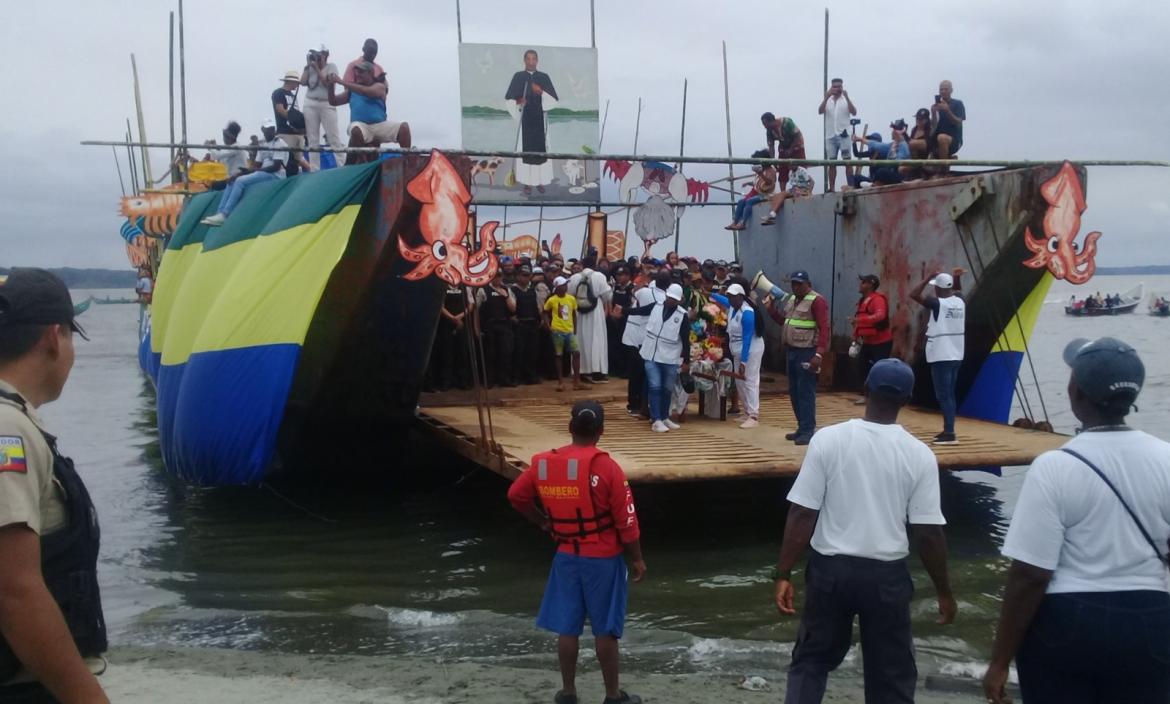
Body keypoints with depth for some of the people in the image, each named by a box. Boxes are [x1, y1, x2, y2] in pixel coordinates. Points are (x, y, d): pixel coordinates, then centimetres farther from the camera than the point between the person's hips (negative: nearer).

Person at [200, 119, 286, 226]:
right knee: (232, 182, -1)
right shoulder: (262, 145, 18)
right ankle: (219, 214, -11)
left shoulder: (279, 143, -7)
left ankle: (223, 215, -26)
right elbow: (258, 165, 13)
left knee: (240, 181, -23)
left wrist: (256, 170, -18)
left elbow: (276, 167, -16)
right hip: (263, 173, 9)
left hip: (275, 175, -9)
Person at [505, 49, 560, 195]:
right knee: (525, 148, -2)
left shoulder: (544, 77, 5)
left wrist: (541, 92, -17)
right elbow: (509, 99, 2)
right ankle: (527, 182, 3)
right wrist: (517, 102, -19)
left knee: (540, 148, 2)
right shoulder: (518, 76, 2)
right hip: (524, 119, -1)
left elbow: (553, 100, 0)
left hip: (539, 119, 1)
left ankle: (540, 181, 11)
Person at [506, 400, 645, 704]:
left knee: (567, 627, 12)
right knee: (605, 629, 6)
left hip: (566, 557, 4)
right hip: (603, 559, -3)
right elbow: (626, 520, -13)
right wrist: (636, 559, -2)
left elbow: (516, 495, 10)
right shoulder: (606, 467, -17)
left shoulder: (543, 463, -4)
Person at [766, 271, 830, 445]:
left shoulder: (816, 301, -12)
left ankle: (809, 432, -4)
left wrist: (819, 354, -26)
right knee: (794, 392, 12)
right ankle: (802, 428, 21)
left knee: (806, 392, -8)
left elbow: (824, 329, -18)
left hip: (807, 352, -8)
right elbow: (784, 321, 23)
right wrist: (771, 308, 9)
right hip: (791, 350, 9)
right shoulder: (790, 299, 14)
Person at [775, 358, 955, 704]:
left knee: (811, 658, 17)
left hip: (831, 569, 0)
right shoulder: (919, 455, -8)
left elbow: (802, 514, -10)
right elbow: (928, 532, -6)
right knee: (891, 672, 13)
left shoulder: (828, 439, -9)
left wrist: (784, 574, -3)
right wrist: (944, 590, 6)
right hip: (887, 575, 0)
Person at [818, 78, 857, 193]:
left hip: (843, 135, -2)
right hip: (830, 136, 2)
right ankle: (831, 188, 8)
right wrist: (826, 97, -17)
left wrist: (847, 97, -18)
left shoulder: (846, 100, 4)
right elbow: (820, 111, -7)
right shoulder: (828, 101, 10)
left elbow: (854, 112, -11)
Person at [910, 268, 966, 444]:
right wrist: (956, 277, 18)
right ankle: (948, 430, 20)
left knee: (943, 395, -8)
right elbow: (957, 289, 32)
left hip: (941, 356, -8)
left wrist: (929, 278, -10)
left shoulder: (937, 303, -13)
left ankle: (950, 434, -13)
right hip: (956, 355, 8)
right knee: (949, 394, 15)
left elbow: (914, 295, -13)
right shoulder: (960, 302, 8)